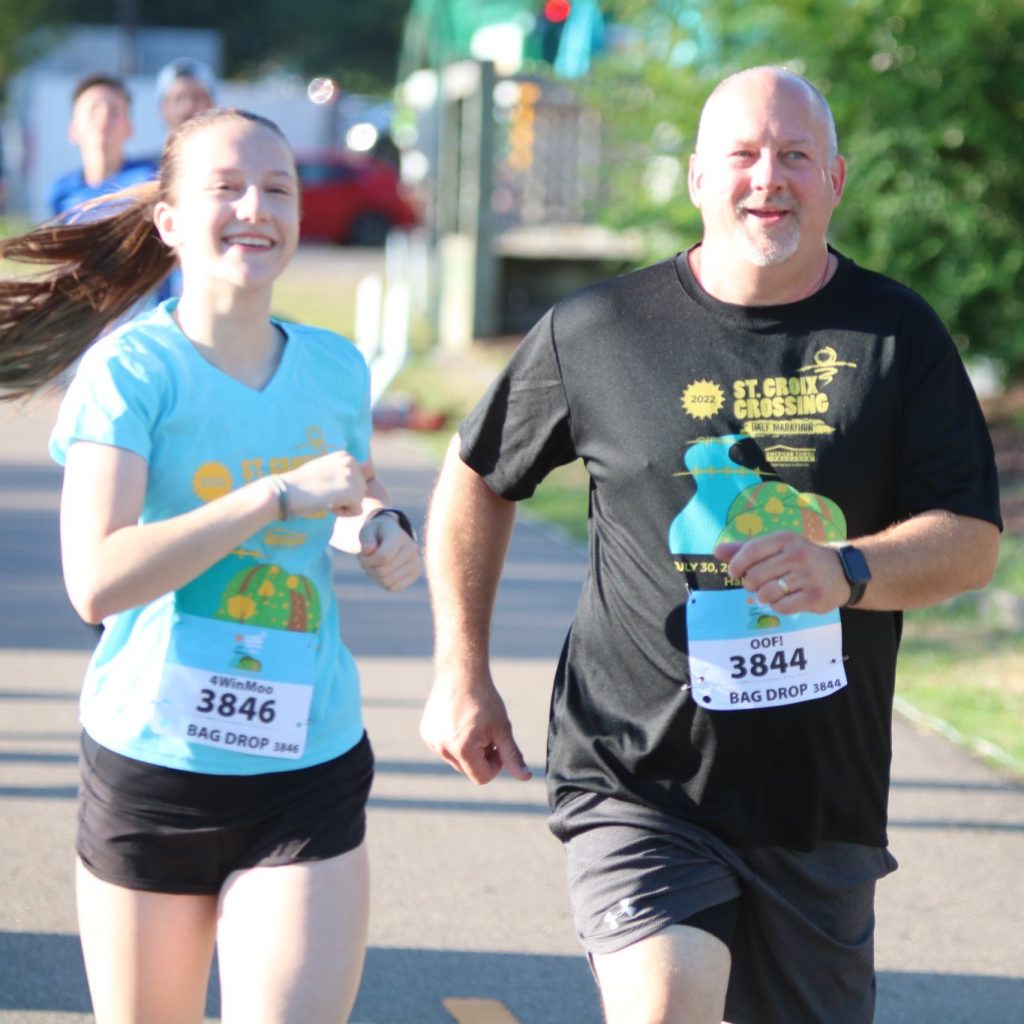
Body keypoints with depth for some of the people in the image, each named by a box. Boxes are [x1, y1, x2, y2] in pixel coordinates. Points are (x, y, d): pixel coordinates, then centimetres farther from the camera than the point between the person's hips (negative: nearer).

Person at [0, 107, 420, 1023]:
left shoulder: (335, 369, 4)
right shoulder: (131, 368, -10)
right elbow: (96, 581, -23)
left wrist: (384, 528, 3)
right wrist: (279, 497, -25)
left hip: (308, 771, 3)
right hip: (151, 766, -2)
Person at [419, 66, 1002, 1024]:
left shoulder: (896, 337, 2)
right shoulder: (597, 331, -1)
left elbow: (973, 539, -1)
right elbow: (478, 478, 14)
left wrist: (848, 571, -21)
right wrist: (462, 673, 10)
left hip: (823, 801, 2)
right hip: (639, 777, -2)